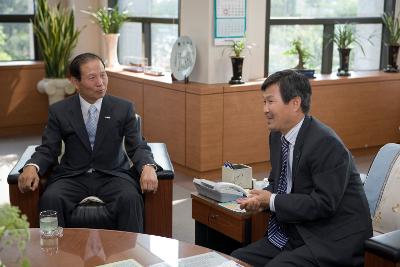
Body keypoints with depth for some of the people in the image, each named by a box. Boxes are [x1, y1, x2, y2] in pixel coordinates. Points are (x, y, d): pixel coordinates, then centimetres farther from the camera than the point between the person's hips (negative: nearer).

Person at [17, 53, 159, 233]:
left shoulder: (124, 108, 3)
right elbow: (48, 150, 4)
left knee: (130, 198, -32)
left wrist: (148, 167, -23)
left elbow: (138, 147, 0)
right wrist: (32, 167, -19)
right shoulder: (59, 111, 5)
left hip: (112, 175, 0)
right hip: (72, 176, 1)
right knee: (50, 199, -30)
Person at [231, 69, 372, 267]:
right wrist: (261, 198, -6)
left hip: (333, 241, -8)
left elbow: (323, 204, -23)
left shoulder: (327, 145, -21)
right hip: (293, 233, 8)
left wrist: (271, 201, -17)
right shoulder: (277, 136, 7)